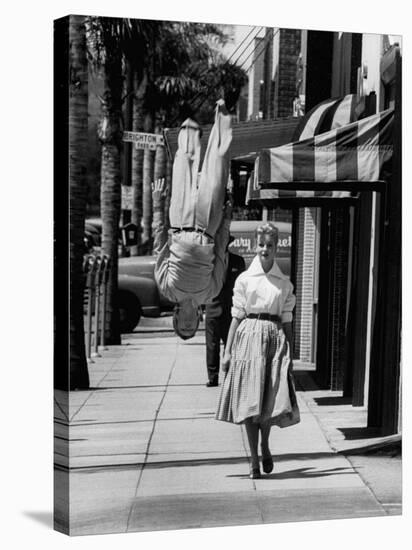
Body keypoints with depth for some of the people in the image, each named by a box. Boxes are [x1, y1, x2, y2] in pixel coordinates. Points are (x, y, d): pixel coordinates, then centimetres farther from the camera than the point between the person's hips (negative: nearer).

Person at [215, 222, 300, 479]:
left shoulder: (285, 284, 8)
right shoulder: (244, 279, 5)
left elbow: (287, 321, 10)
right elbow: (237, 316, 5)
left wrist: (290, 355, 7)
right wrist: (228, 351, 0)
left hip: (275, 341, 1)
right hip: (248, 337, -1)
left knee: (272, 400, -3)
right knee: (248, 401, -1)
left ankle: (265, 445, 26)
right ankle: (254, 459, 9)